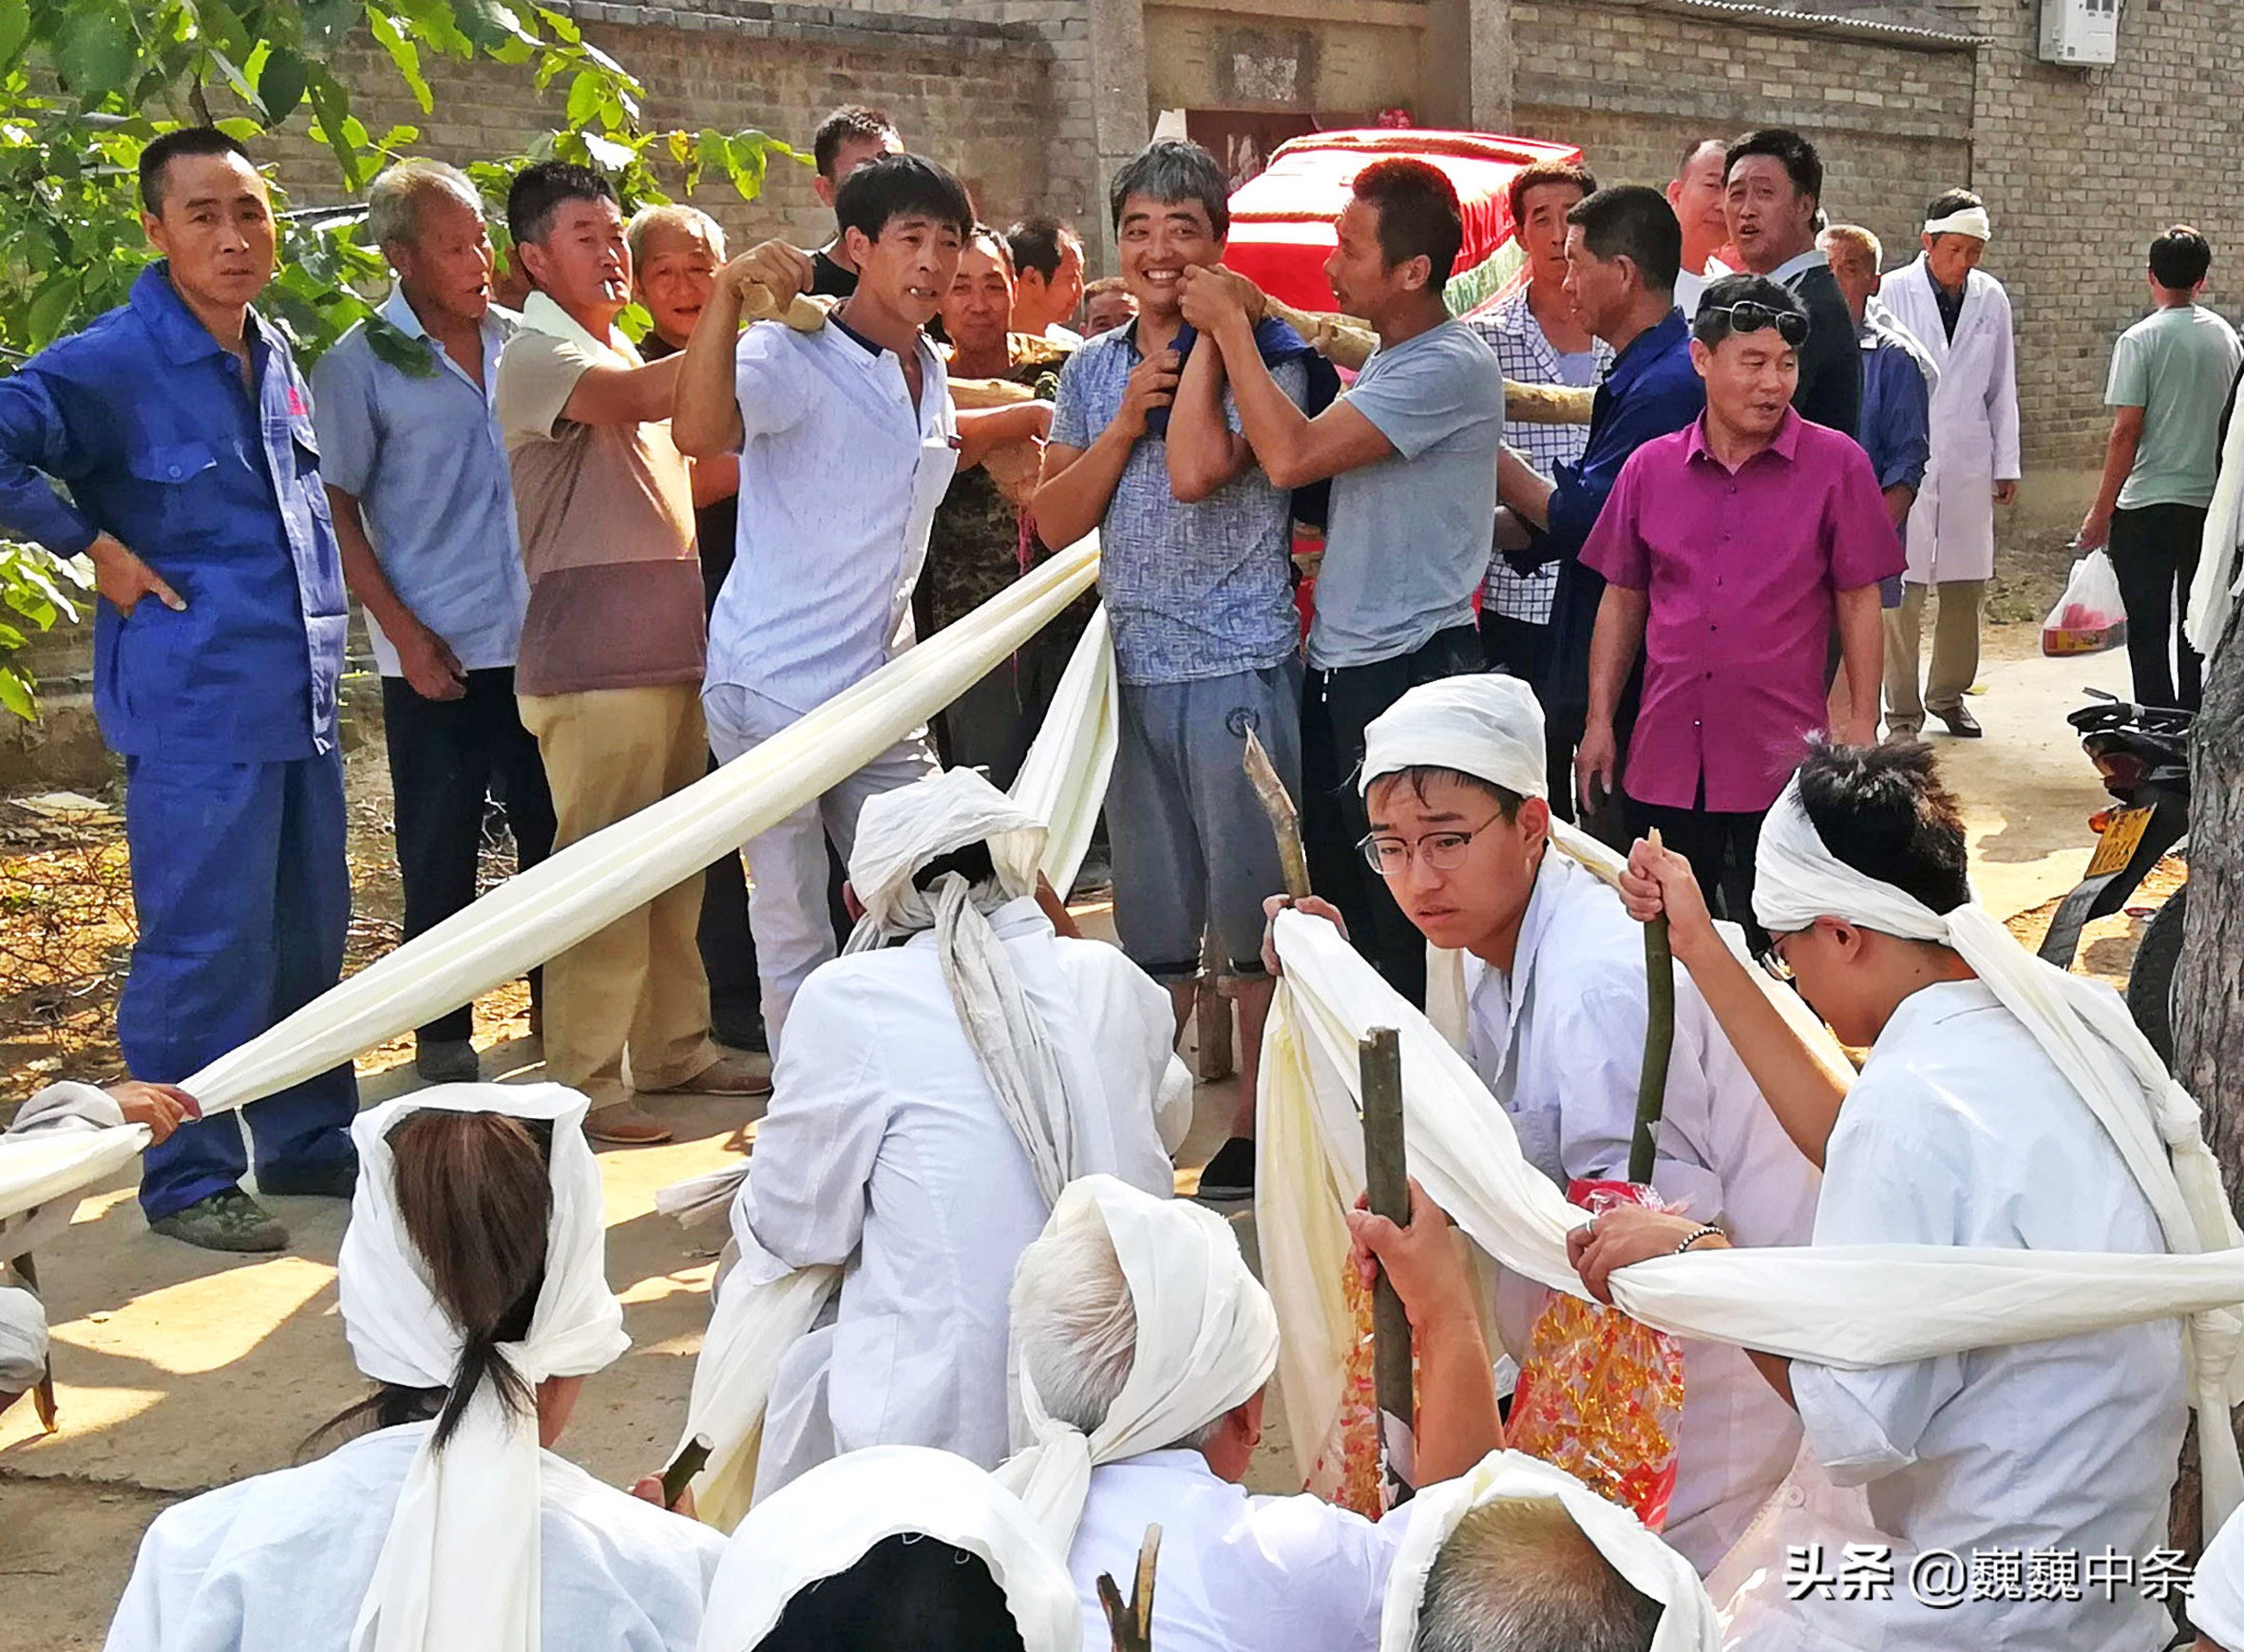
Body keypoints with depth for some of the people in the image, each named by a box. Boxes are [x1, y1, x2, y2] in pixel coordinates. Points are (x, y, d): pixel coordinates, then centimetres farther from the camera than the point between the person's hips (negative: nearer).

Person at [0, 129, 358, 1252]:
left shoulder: (277, 357, 11)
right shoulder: (114, 364, -11)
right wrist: (93, 546, -15)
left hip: (303, 703, 7)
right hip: (197, 710, -7)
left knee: (311, 935, 15)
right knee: (205, 949, -2)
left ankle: (309, 1139, 29)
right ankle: (186, 1179, 11)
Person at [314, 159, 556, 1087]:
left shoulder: (521, 340, 7)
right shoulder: (359, 364, -3)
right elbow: (335, 508, -2)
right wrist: (403, 632, -9)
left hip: (538, 643, 4)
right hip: (436, 658, -3)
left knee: (557, 842, 10)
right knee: (440, 862, 5)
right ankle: (444, 1047, 19)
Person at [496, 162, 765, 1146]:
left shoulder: (622, 351, 22)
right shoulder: (540, 353, -6)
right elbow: (642, 399, -26)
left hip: (670, 650, 9)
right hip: (593, 661, -9)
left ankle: (673, 1048, 22)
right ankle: (583, 1083, 1)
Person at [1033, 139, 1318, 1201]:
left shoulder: (1261, 354, -5)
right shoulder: (1093, 369, 12)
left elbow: (1195, 472, -22)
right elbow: (1056, 522, 6)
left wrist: (1208, 332, -12)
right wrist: (1125, 422, -6)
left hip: (1240, 665, -5)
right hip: (1132, 667, 6)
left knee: (1253, 911, 2)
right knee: (1149, 916, 14)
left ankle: (1256, 1130, 14)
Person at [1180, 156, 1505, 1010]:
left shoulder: (1449, 368, -18)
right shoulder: (1387, 358, 13)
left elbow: (1292, 456, -25)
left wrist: (1230, 328, -16)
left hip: (1410, 670, -10)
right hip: (1340, 663, 10)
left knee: (1402, 910, -2)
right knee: (1329, 885, 16)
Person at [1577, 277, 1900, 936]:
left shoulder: (1836, 465, -2)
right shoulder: (1649, 469, 5)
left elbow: (1858, 599, 2)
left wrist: (1863, 723, -3)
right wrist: (1599, 721, 8)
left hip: (1782, 761, -3)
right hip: (1665, 757, 3)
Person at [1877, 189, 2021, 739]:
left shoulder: (1992, 298, 7)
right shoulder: (1895, 292, -4)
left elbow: (2002, 389, 13)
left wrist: (2007, 465, 12)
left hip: (1968, 463, 4)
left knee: (1965, 586, 8)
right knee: (1903, 589, -6)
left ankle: (1948, 694, 24)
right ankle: (1903, 710, 2)